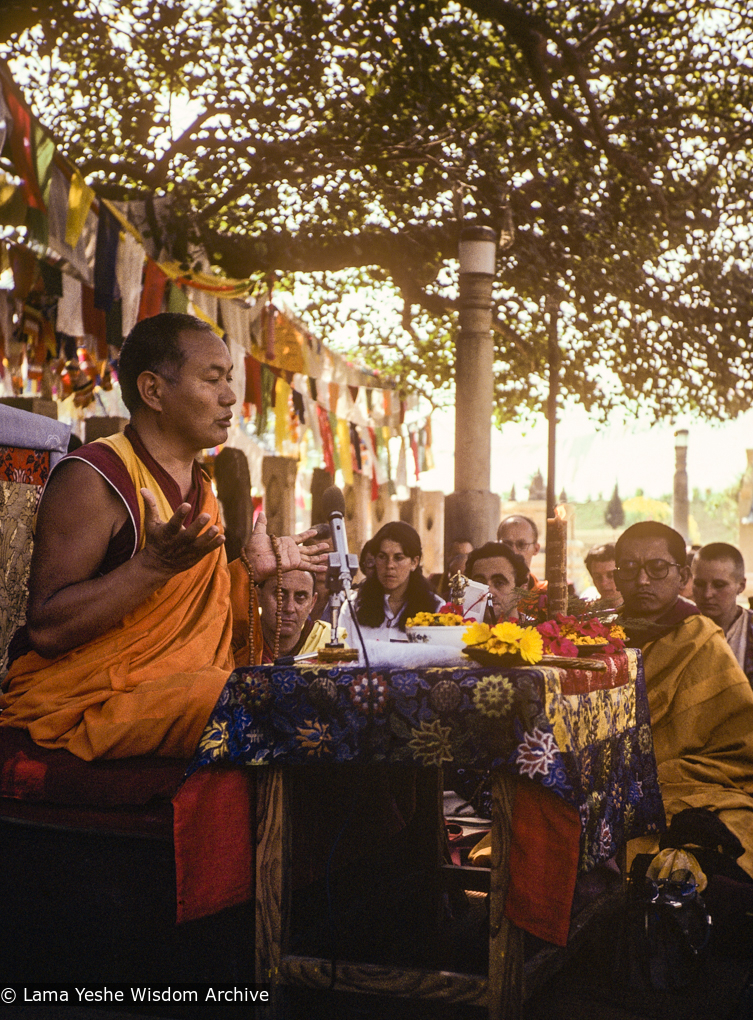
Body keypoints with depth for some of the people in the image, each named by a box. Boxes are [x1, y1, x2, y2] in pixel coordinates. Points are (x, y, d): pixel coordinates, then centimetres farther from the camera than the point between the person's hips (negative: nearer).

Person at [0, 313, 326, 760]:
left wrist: (251, 568, 13)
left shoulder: (199, 488, 16)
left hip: (177, 689, 8)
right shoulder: (93, 478, -12)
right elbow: (47, 629, -20)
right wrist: (156, 564, -28)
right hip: (80, 701, -8)